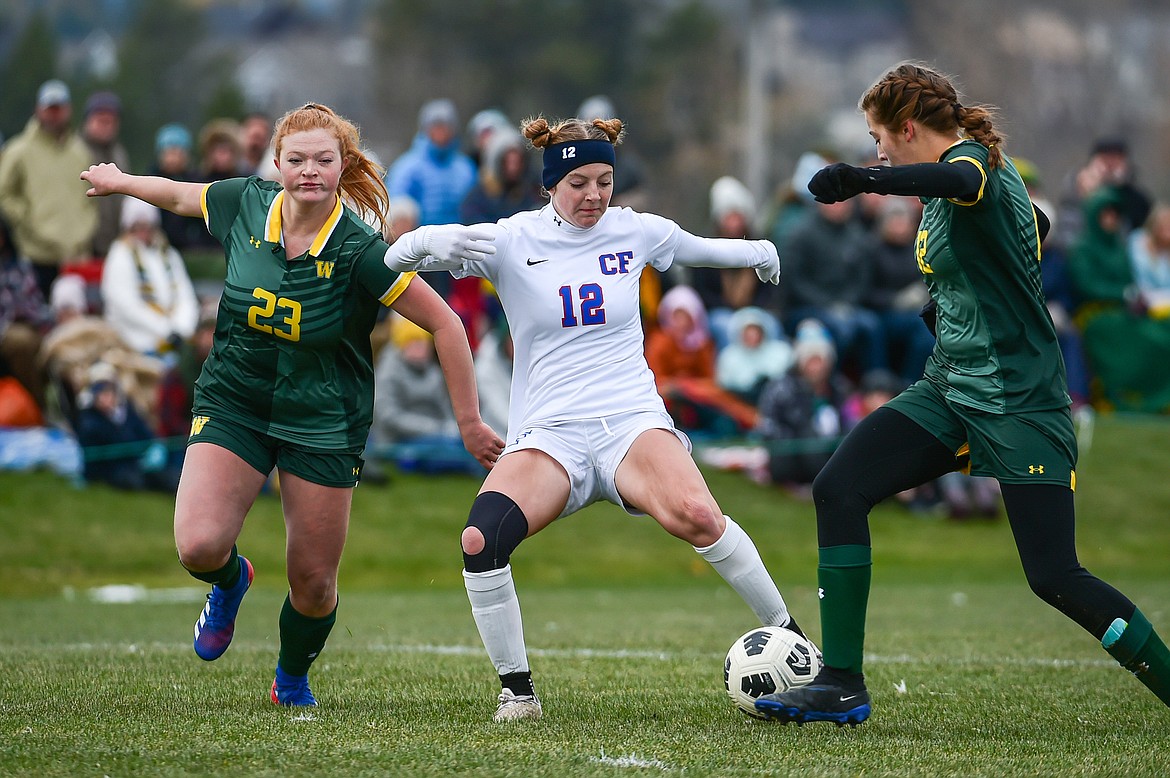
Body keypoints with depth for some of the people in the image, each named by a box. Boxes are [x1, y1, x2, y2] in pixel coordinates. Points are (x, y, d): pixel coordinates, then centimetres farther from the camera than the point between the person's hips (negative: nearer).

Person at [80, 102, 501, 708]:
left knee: (313, 584, 2)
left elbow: (444, 324, -13)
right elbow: (178, 194, 14)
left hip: (324, 424, -2)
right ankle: (230, 582, 20)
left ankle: (292, 678, 35)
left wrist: (470, 423, -10)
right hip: (232, 404, 2)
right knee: (198, 546, -19)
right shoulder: (244, 205, -9)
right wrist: (119, 181, 30)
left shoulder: (360, 252, -20)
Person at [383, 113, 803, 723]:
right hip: (548, 435, 0)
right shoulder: (511, 241, 1)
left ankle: (785, 632, -13)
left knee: (694, 514, -33)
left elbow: (695, 248, 32)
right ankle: (517, 690, -9)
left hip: (632, 421, 0)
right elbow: (396, 259, -4)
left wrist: (757, 251, 44)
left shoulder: (637, 231, 8)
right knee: (480, 540, -29)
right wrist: (434, 241, -26)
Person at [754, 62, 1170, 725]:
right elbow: (1034, 221, 32)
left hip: (1020, 404, -9)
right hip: (949, 390, 9)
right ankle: (842, 684, -7)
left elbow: (959, 181, -41)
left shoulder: (973, 158, -14)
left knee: (1055, 577, -12)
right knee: (838, 491, -9)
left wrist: (862, 180, -56)